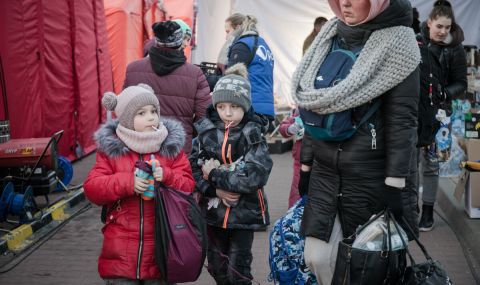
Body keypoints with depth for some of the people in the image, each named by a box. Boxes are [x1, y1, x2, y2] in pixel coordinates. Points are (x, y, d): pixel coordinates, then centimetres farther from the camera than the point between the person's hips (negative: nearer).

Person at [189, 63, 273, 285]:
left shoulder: (252, 136, -10)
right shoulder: (206, 132, 0)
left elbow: (255, 175, -23)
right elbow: (192, 168, -6)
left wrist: (214, 174, -18)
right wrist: (214, 189, -20)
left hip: (244, 212, -4)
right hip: (214, 211, 4)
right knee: (217, 266, 18)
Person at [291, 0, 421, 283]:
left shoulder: (397, 44, -11)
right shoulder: (332, 35, 6)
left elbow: (402, 122, -14)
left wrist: (395, 188, -16)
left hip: (371, 176, -5)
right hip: (325, 171, 6)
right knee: (316, 257, 6)